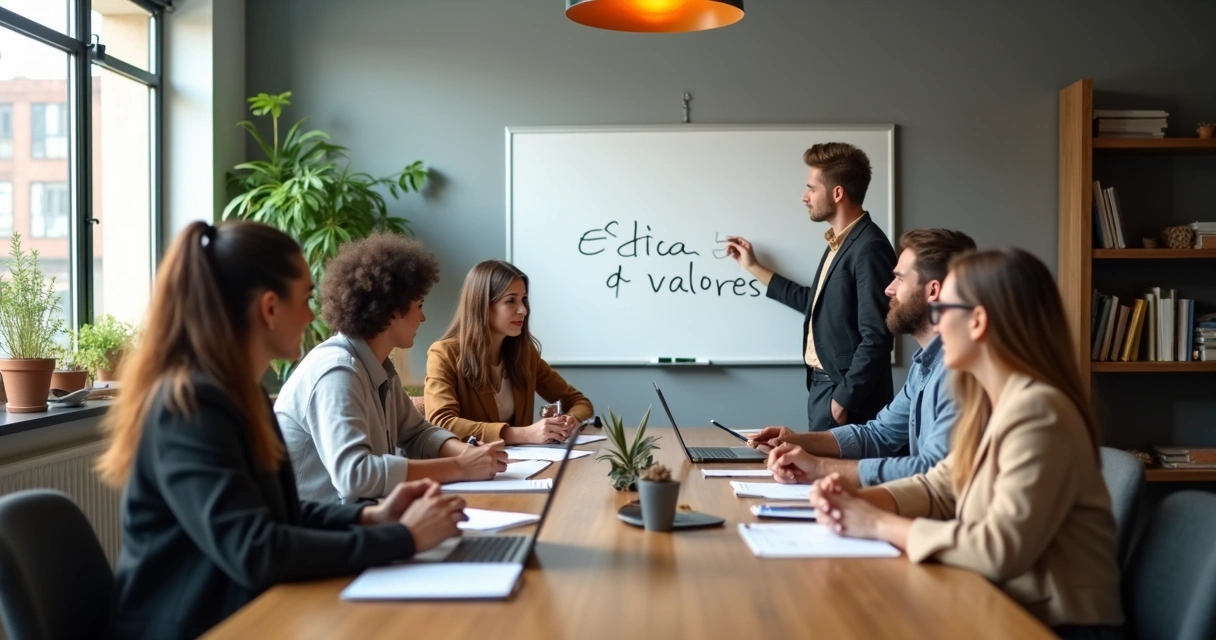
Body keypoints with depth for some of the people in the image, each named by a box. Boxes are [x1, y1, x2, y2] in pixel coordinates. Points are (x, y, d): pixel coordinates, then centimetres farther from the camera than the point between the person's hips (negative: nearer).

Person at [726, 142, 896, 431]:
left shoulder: (868, 248, -19)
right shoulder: (839, 243, 12)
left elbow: (876, 338, -22)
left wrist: (843, 400, -19)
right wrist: (754, 267, 26)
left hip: (845, 393, -9)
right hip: (823, 386, 9)